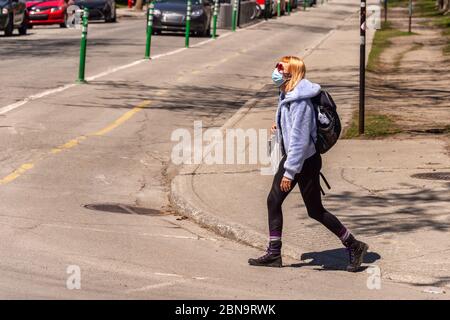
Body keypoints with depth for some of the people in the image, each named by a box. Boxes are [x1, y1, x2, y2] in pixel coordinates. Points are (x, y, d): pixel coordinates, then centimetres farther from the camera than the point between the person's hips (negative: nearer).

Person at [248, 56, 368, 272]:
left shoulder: (300, 101, -25)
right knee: (273, 201, 9)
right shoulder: (286, 96, 5)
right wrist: (280, 128, 6)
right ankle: (273, 254, 16)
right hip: (291, 157, 10)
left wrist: (289, 172, -24)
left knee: (315, 211, 1)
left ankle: (354, 246, 15)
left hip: (306, 161, -10)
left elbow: (300, 138, -26)